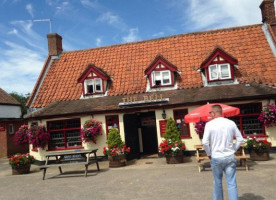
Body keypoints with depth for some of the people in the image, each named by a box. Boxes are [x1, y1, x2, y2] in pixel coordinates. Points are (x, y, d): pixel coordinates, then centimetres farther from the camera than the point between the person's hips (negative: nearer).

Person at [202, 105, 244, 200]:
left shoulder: (209, 124, -10)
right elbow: (240, 139, 6)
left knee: (217, 182, 15)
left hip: (216, 158, -2)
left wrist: (209, 154, -1)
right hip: (230, 157, 2)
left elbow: (205, 142, -15)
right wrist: (233, 150, 14)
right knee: (232, 183, 4)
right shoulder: (231, 123, 1)